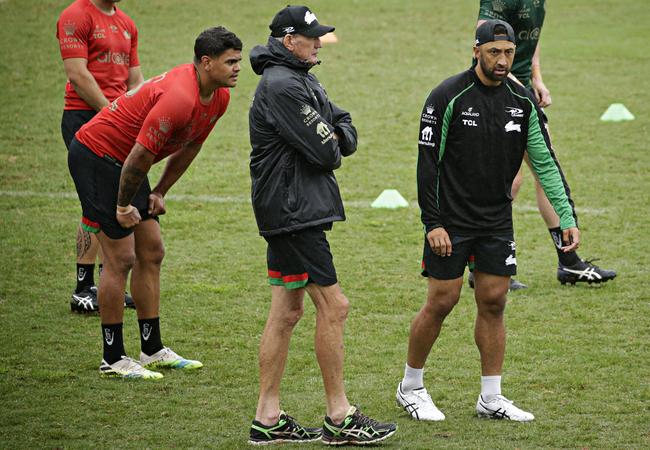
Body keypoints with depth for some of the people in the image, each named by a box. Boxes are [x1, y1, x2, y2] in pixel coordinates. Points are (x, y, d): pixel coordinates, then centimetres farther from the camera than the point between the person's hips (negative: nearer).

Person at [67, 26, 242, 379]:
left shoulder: (219, 98, -1)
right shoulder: (179, 98, -31)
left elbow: (189, 147, 15)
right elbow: (139, 156, -27)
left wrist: (160, 193, 13)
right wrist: (123, 208, -15)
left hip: (124, 162, 10)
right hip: (95, 155, -10)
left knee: (151, 253, 10)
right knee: (121, 258, -8)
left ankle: (153, 350, 17)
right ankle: (113, 359, -1)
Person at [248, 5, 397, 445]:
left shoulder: (303, 81, 17)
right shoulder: (280, 86, -17)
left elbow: (347, 132, 15)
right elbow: (323, 152, -20)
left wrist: (332, 140, -7)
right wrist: (331, 148, 3)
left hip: (290, 211, 11)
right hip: (293, 210, -11)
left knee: (287, 310, 11)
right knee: (333, 306, -8)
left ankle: (268, 418, 13)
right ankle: (340, 417, -2)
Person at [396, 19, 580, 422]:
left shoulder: (522, 101, 1)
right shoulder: (448, 97, -13)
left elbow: (545, 162, 4)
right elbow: (428, 162, -11)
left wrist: (568, 217, -4)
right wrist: (433, 223, -16)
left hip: (497, 222, 4)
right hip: (451, 222, -4)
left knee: (494, 302, 4)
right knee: (441, 302, -1)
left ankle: (491, 398, 12)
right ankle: (411, 388, 16)